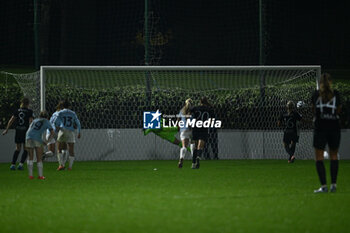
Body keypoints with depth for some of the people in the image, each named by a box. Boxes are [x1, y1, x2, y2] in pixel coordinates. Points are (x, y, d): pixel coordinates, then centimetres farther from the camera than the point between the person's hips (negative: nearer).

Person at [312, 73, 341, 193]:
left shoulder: (316, 94, -2)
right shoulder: (336, 94, -1)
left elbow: (313, 109, 7)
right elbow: (339, 110, 6)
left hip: (320, 128, -1)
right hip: (334, 128, 1)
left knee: (319, 157, 2)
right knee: (334, 156, 13)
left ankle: (323, 185, -6)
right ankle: (333, 184, 7)